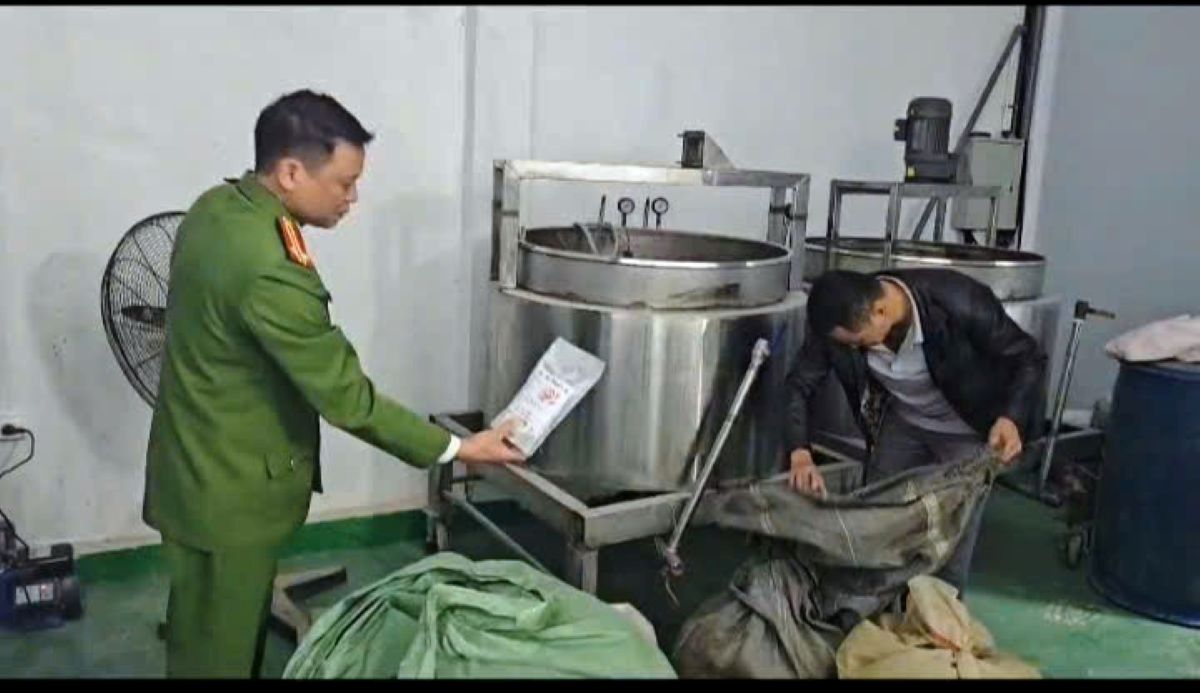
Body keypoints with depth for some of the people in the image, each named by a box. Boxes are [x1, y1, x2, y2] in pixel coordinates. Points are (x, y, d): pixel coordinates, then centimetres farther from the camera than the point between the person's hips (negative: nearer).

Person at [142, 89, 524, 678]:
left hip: (207, 467, 9)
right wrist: (455, 449, -17)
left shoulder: (216, 207, -1)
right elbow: (345, 397, -26)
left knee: (234, 633, 25)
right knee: (218, 652, 11)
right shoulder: (270, 271, -31)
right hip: (227, 489, -9)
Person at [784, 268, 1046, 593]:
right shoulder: (841, 320, -26)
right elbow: (798, 386, -16)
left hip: (967, 432, -4)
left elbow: (1029, 358, -21)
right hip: (902, 423, 4)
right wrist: (800, 454, -31)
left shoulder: (959, 302, -36)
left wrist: (1011, 418, -39)